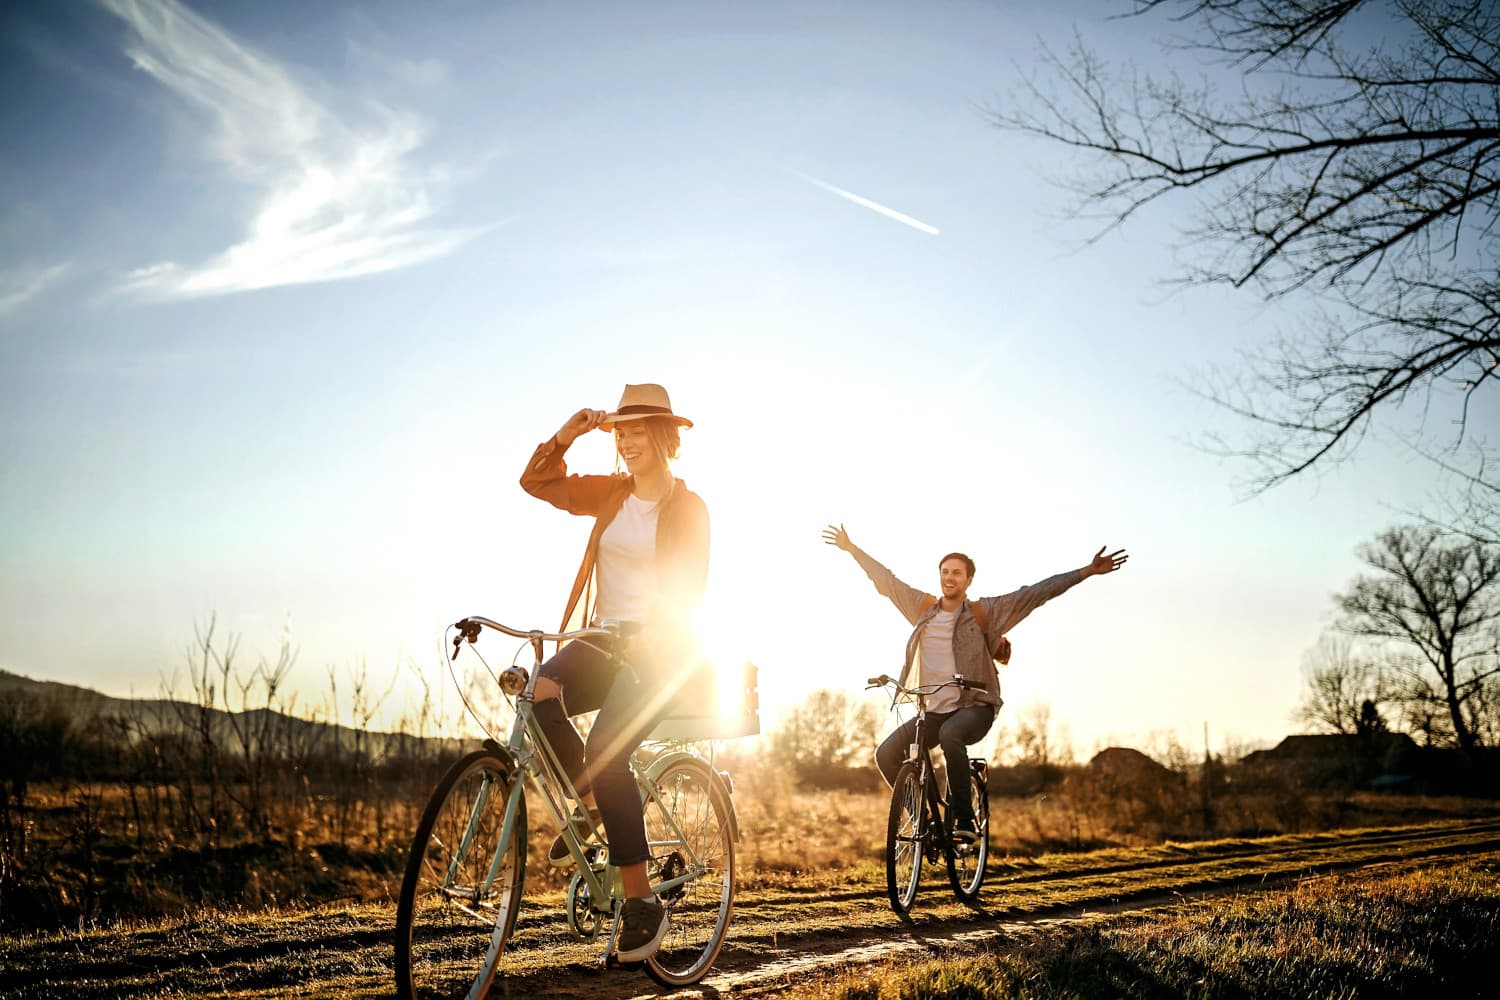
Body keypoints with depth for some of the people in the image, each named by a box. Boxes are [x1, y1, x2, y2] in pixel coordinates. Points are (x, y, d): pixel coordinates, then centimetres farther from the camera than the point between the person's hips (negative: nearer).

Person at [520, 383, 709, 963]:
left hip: (658, 650, -5)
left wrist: (650, 639, -30)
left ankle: (641, 903, -13)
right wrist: (567, 434, -3)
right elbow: (536, 482, 12)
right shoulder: (610, 493, 11)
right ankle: (585, 803, 0)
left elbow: (688, 590, -13)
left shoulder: (688, 508, -5)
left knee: (605, 754, -25)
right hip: (603, 636, 5)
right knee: (539, 694, -27)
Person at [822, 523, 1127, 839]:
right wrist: (851, 548, 23)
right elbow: (885, 581, 17)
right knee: (886, 754, -11)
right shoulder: (923, 608, 9)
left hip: (975, 707, -5)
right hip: (933, 710, 5)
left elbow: (1038, 592, -5)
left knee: (950, 734, -38)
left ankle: (963, 818, -26)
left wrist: (1087, 571, -9)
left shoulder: (985, 612, -2)